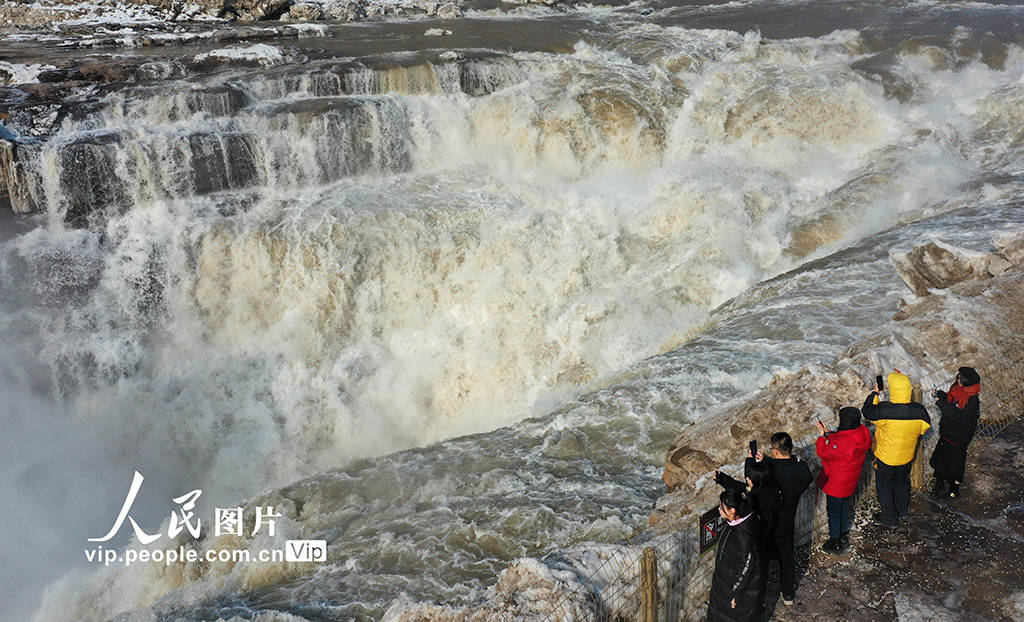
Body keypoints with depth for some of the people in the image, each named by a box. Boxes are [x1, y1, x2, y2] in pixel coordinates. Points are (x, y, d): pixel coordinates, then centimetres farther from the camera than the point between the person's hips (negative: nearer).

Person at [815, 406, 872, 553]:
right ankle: (844, 537, 45)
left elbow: (823, 453, -20)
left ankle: (835, 543, 29)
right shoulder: (862, 433, -11)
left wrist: (822, 435, -11)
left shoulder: (841, 443, -37)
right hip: (850, 482, 8)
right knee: (845, 509, 26)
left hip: (836, 485, -8)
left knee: (834, 513, 13)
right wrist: (828, 433, 1)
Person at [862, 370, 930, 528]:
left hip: (886, 457, -4)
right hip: (906, 456, 4)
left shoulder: (884, 410, -34)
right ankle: (903, 510, 48)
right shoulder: (919, 410, -20)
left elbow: (867, 411, -14)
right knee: (902, 482, 29)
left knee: (884, 486, 17)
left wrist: (874, 394, -1)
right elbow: (925, 427, -1)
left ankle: (890, 518, 30)